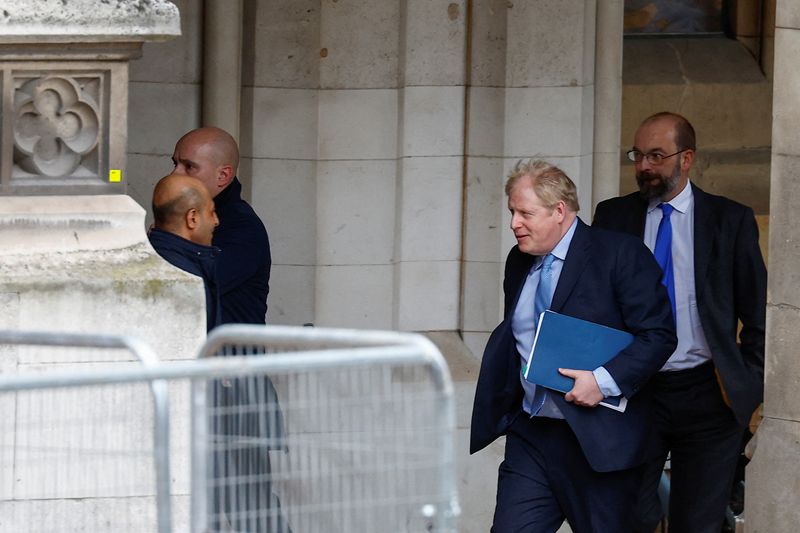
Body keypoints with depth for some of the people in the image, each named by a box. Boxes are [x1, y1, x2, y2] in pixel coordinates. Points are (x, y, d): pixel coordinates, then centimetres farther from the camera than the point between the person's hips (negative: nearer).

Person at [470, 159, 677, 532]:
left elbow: (659, 334, -12)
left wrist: (604, 380, -23)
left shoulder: (620, 255, -8)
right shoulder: (519, 262, 14)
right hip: (530, 438, 6)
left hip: (597, 441, -6)